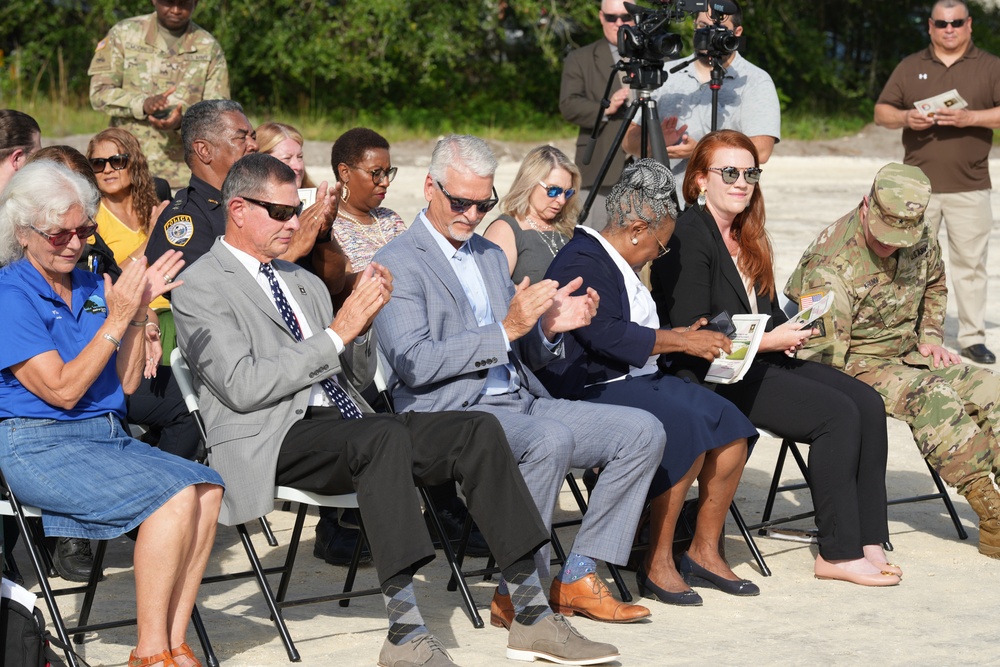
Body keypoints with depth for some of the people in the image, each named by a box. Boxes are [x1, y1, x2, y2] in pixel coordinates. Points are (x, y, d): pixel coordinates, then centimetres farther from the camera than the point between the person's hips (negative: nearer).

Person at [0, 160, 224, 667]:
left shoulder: (91, 287, 14)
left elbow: (127, 382, 12)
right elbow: (62, 390, -13)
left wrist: (138, 314, -1)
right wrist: (115, 320, -14)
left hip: (106, 435, 7)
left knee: (206, 487, -19)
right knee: (174, 495, -26)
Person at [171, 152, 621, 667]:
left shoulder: (303, 282, 24)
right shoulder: (201, 287, 0)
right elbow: (244, 386, -14)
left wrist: (363, 322, 2)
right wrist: (337, 333, -13)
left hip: (341, 422, 8)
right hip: (272, 441, -7)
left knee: (478, 431, -13)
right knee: (385, 436, -36)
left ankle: (531, 615, -15)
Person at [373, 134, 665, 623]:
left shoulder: (490, 254, 21)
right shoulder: (397, 264, -3)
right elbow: (414, 363, -17)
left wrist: (548, 326, -2)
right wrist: (506, 330, -20)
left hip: (520, 401, 8)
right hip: (452, 415, -8)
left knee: (642, 431, -6)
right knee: (552, 437, -36)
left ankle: (576, 578, -7)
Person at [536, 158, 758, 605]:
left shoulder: (620, 265, 21)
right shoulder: (581, 263, -12)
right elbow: (606, 336, -23)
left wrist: (683, 338, 17)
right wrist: (680, 342, -16)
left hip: (637, 382, 10)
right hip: (592, 391, -10)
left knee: (730, 427, -7)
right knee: (685, 430, -30)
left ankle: (704, 550, 2)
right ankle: (657, 565, -22)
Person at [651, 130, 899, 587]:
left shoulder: (747, 237, 19)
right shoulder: (689, 237, -9)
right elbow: (691, 333, -15)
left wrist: (791, 331, 1)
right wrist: (768, 340, -14)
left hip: (763, 360, 9)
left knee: (867, 402, -12)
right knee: (838, 413, -22)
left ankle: (867, 542, -13)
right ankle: (837, 553, -15)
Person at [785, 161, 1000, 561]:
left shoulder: (922, 240, -2)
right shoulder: (829, 263, -24)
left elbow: (934, 286, 23)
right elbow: (821, 352, -29)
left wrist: (931, 338, 8)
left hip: (906, 357, 7)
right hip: (854, 365, -7)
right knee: (932, 397, -30)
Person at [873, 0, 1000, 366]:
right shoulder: (910, 67, 13)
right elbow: (881, 112, 12)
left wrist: (969, 118, -17)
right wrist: (905, 118, -9)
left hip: (969, 186, -2)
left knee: (970, 262, 0)